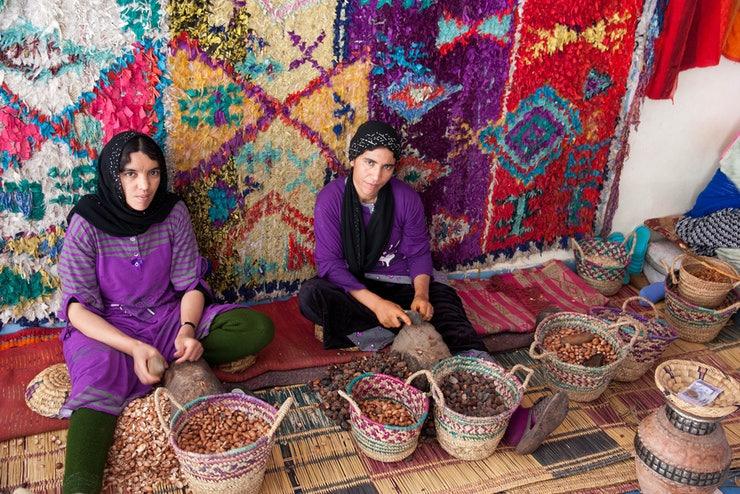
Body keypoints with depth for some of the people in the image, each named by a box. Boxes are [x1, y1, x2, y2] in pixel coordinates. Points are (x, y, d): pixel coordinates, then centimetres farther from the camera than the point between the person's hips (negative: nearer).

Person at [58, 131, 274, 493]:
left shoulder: (173, 212, -6)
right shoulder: (86, 223, -12)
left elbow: (191, 284, -2)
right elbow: (78, 307, -14)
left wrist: (187, 330, -24)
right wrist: (134, 347, -29)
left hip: (168, 318, 4)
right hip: (104, 328, -3)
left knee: (259, 329, -16)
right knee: (100, 382, -37)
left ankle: (171, 365, -18)